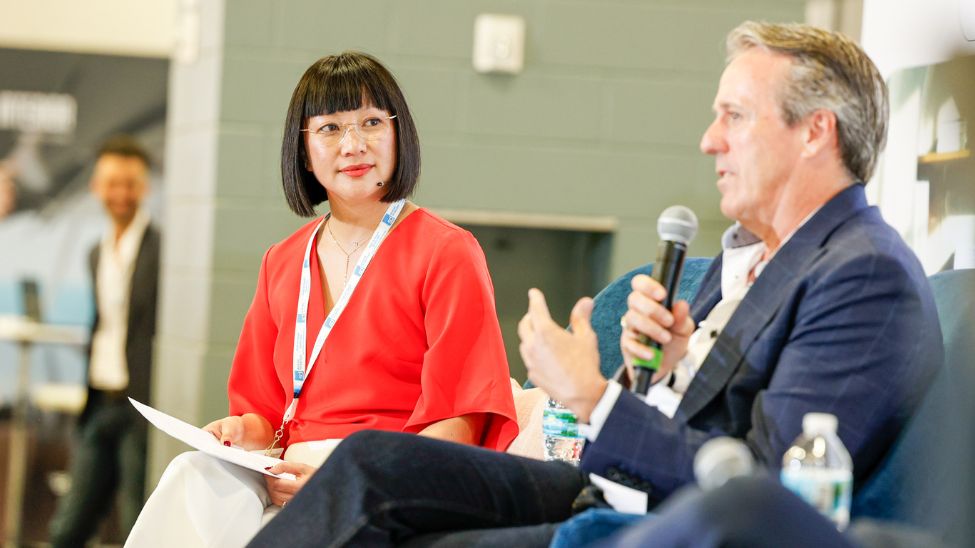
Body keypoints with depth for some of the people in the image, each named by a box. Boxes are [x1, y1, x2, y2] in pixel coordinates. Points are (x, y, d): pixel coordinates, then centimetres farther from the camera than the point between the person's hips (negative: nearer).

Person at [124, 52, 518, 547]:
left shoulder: (448, 255, 0)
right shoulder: (282, 263, 19)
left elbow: (456, 427, -6)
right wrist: (245, 432, -3)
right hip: (289, 477, 6)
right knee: (195, 478, -28)